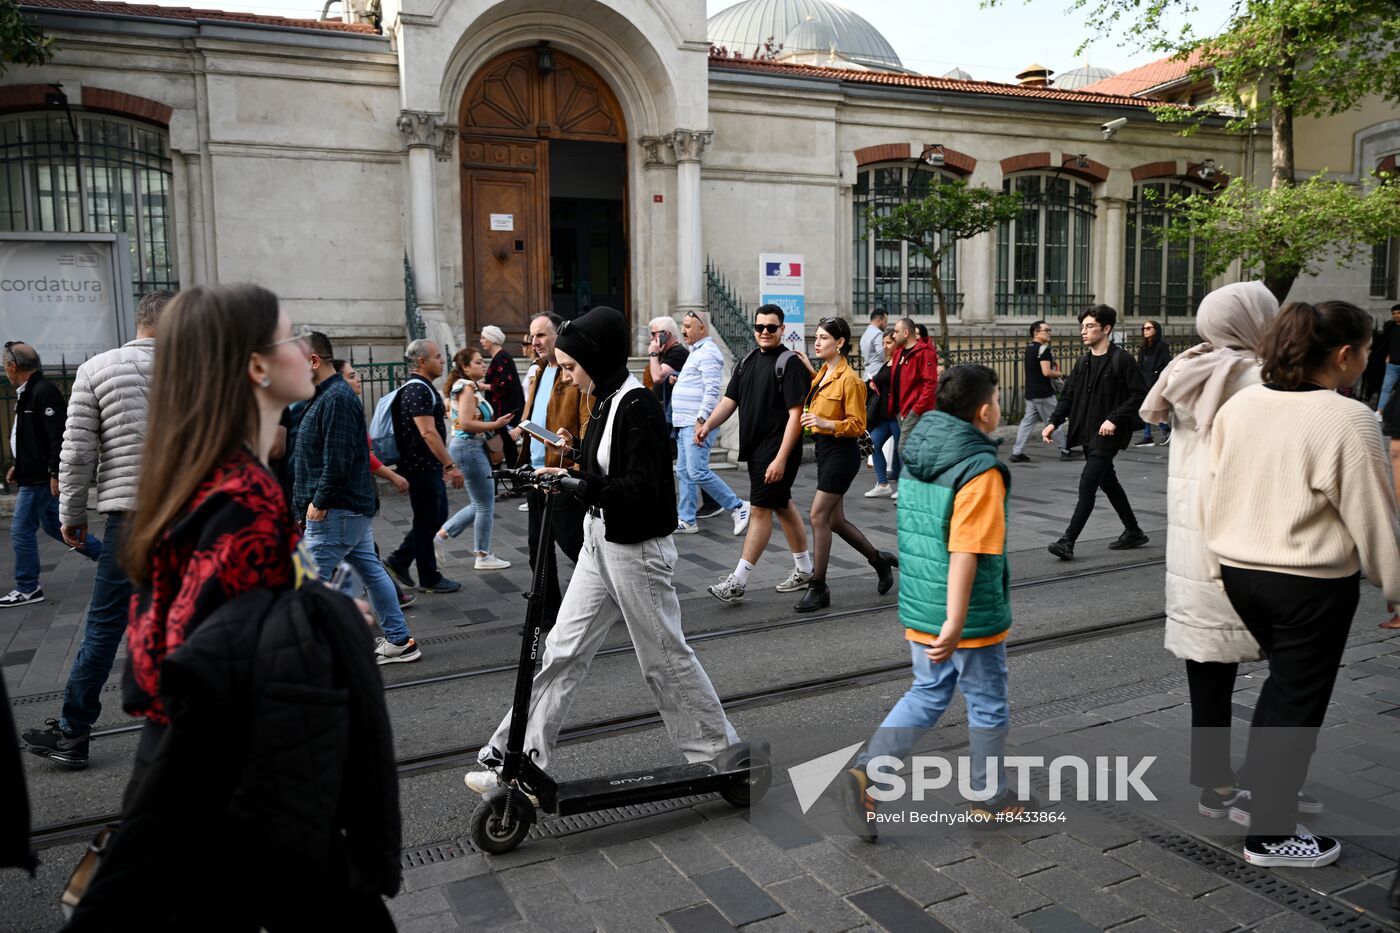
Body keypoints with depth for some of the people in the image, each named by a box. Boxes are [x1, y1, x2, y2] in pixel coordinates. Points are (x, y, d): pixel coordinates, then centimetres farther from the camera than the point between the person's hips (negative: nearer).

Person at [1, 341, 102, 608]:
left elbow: (58, 436, -25)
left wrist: (54, 474, -25)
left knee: (22, 530, -2)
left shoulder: (43, 392, -19)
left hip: (41, 479, -10)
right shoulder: (27, 393, 13)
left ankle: (27, 588, 9)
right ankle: (106, 555, 23)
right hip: (34, 475, 10)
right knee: (52, 524, 17)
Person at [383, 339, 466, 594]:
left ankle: (399, 561, 23)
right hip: (422, 467, -10)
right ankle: (429, 579, 15)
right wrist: (451, 465, -25)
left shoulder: (422, 387, 14)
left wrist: (444, 465, 24)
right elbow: (428, 433, -26)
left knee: (437, 516, 18)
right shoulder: (418, 390, -19)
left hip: (429, 467, 10)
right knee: (427, 521, 2)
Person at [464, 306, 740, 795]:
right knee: (562, 651, 9)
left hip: (637, 549, -9)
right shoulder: (605, 401, 9)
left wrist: (578, 484, -30)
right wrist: (577, 458, 4)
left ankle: (718, 750, 26)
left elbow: (642, 488, -25)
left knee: (665, 656, 6)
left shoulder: (638, 407, -19)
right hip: (601, 543, 9)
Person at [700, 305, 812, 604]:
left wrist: (781, 458, -22)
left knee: (760, 509, -6)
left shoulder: (789, 363, -12)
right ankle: (804, 570, 29)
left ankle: (737, 582, -3)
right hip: (755, 449, 8)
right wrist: (707, 425, -10)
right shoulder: (748, 362, 12)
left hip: (778, 450, -8)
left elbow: (795, 414, -17)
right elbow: (730, 400, 9)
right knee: (782, 506, 16)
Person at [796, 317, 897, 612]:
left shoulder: (849, 379, -15)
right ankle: (880, 560, 33)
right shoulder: (822, 374, 11)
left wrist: (824, 423, -28)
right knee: (835, 520, 13)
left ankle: (818, 588, -2)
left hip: (841, 452, -9)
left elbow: (857, 425, -16)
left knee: (819, 515, -10)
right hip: (824, 449, 9)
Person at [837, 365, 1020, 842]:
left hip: (918, 608, 7)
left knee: (927, 694, 18)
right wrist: (954, 625, -26)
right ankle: (992, 797, 32)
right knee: (988, 705, 14)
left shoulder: (916, 456, 3)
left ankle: (864, 774, 5)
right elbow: (965, 554, -26)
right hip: (968, 613, -7)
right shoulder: (980, 471, -20)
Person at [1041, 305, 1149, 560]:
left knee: (1087, 484, -12)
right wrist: (1054, 422, -1)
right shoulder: (1084, 362, 12)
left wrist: (1114, 419, -21)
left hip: (1107, 435, -8)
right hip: (1087, 433, 8)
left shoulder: (1122, 359, -10)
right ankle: (1133, 532, 33)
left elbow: (1139, 394, -13)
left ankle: (1068, 541, -12)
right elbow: (1069, 396, 12)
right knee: (1108, 482, 18)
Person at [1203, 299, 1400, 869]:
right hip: (1311, 582, -6)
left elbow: (1218, 488, 9)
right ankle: (1270, 835, 21)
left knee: (1283, 680, 25)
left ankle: (1256, 796, 37)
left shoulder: (1238, 406, 0)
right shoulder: (1347, 421, -18)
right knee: (1299, 700, 8)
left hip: (1239, 570, 7)